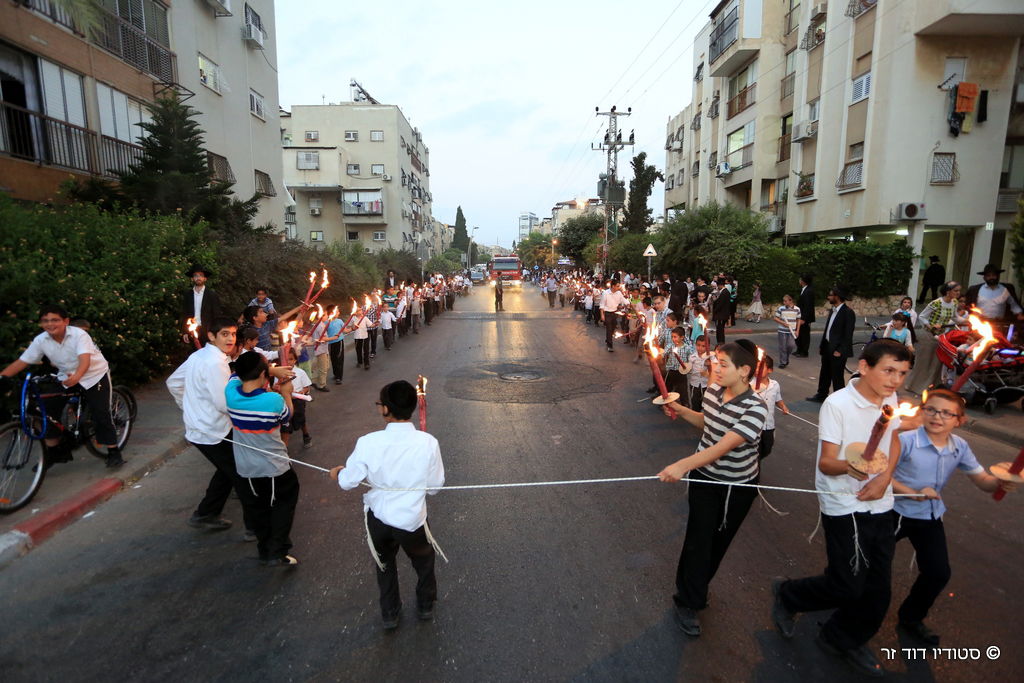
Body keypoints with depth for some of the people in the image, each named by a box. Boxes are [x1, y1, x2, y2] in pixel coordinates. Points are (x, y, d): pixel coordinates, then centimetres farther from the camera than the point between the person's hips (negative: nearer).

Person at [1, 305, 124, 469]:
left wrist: (76, 376, -57)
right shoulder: (40, 340, -10)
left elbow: (85, 359, -39)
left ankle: (113, 452, -2)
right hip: (67, 378, 5)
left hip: (94, 375, -5)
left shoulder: (79, 334, -25)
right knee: (48, 410, -2)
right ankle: (54, 452, 16)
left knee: (101, 414, -12)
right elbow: (21, 362, -6)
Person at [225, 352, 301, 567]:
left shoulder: (230, 392, -17)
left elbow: (240, 374, 7)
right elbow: (287, 417, -4)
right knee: (283, 504, 18)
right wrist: (286, 393, 10)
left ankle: (264, 550, 37)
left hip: (245, 468, 4)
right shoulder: (274, 400, -28)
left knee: (257, 509, 22)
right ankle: (277, 552, 15)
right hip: (274, 467, -4)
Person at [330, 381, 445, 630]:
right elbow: (435, 486, -11)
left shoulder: (368, 442, -24)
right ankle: (426, 606, 51)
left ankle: (390, 614, 48)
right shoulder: (428, 443, -22)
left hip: (378, 517, 1)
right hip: (412, 519, 0)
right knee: (424, 561, 31)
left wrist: (337, 473, 11)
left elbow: (347, 482, -12)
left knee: (385, 564, 30)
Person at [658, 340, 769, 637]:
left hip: (738, 486, -2)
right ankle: (688, 602, 17)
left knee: (719, 540, 16)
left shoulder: (755, 409, -27)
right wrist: (681, 411, -6)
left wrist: (683, 464, -50)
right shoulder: (712, 391, -10)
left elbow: (723, 447, -38)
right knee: (699, 537, -1)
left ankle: (695, 589, 41)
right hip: (704, 477, 2)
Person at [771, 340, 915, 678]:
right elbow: (825, 463, -19)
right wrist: (848, 466, -42)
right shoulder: (837, 404, -20)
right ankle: (787, 595, 27)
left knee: (878, 589, 13)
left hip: (879, 503, 7)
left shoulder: (889, 398, 1)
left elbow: (893, 441, 17)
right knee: (848, 586, -1)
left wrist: (885, 477, -1)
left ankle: (844, 640, 38)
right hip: (844, 507, -6)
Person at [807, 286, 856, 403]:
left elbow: (848, 334, -18)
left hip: (837, 350, -9)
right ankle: (821, 395, 32)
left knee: (837, 376, 1)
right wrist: (822, 345, 14)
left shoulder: (848, 312, -15)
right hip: (827, 347, 9)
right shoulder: (832, 311, 11)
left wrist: (840, 350, -20)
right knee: (824, 373, 19)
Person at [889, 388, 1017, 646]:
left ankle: (911, 619, 34)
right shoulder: (906, 441, -24)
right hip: (896, 512, -5)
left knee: (938, 574, 9)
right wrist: (913, 492, -27)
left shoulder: (960, 447, -7)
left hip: (931, 518, 5)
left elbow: (983, 480, -2)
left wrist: (1001, 483, -24)